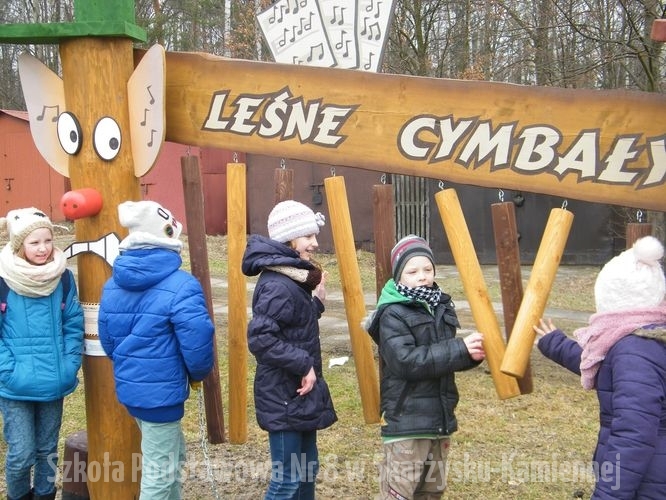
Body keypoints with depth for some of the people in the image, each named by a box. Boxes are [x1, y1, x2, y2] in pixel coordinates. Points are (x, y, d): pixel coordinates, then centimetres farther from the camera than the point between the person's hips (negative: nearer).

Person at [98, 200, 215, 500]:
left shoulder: (112, 284, 5)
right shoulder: (180, 286, -20)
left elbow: (107, 340, 11)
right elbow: (197, 342, -22)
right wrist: (199, 373, -1)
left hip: (128, 388, 8)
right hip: (162, 392, -8)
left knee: (172, 455, 26)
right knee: (160, 472, 6)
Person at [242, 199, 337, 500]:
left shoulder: (293, 280, 10)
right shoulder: (277, 285, -22)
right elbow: (260, 339, -28)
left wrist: (316, 302, 8)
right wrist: (304, 365, -24)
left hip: (300, 394, 10)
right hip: (284, 396, -10)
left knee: (306, 469, 19)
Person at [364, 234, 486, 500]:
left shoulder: (440, 306, 8)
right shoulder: (392, 314, -14)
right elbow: (406, 362, -25)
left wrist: (471, 353, -7)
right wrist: (460, 350, -25)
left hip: (439, 417, 8)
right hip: (405, 421, -7)